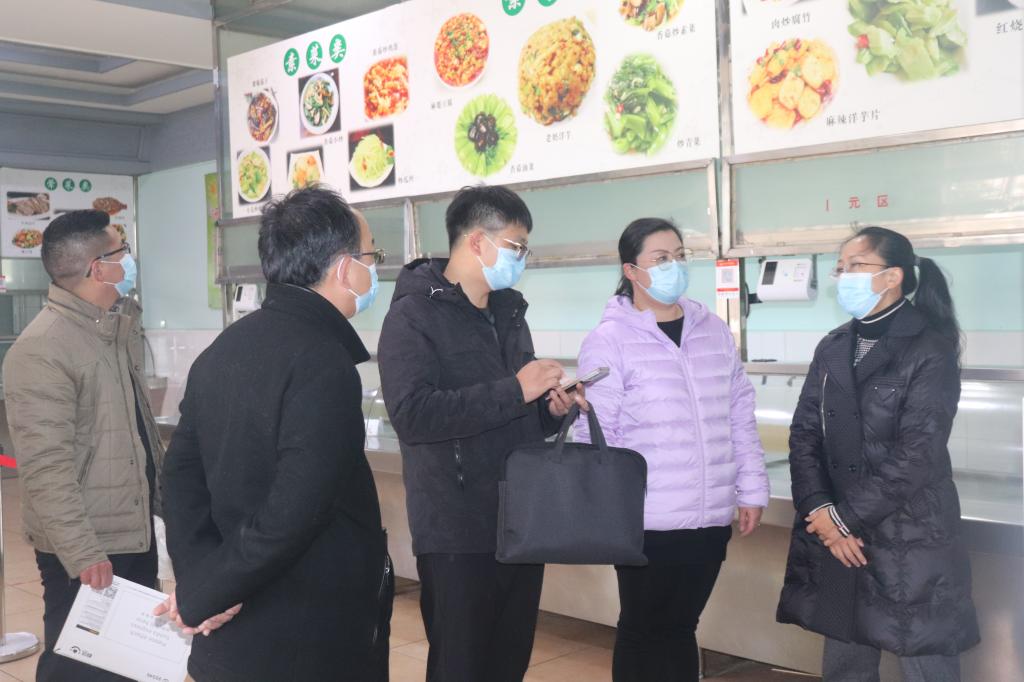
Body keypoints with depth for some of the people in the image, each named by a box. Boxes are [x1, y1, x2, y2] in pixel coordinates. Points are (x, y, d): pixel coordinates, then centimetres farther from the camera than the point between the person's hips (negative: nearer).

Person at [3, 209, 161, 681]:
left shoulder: (118, 328, 10)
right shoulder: (41, 350, -19)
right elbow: (46, 467, -23)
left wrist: (160, 492, 17)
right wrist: (82, 554, -25)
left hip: (135, 530, 8)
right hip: (87, 548, -8)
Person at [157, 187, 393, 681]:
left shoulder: (225, 348, 6)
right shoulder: (323, 363, -22)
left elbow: (182, 470, 7)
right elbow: (292, 513, -27)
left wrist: (199, 577, -3)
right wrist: (203, 599, -15)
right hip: (310, 641, -8)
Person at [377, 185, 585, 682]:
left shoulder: (508, 313, 15)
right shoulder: (414, 315, -9)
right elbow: (411, 414, -24)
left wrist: (552, 408, 1)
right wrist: (513, 391, -22)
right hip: (457, 533, -7)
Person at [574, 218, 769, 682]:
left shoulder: (714, 331, 7)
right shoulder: (610, 340, -8)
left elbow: (740, 417, 12)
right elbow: (595, 435, -8)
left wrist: (751, 489, 10)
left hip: (710, 516, 4)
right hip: (646, 521, -4)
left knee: (680, 626, 16)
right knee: (643, 629, 9)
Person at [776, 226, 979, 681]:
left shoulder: (930, 349, -8)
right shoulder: (832, 348, 11)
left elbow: (918, 454, -15)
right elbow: (804, 434, 5)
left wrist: (844, 517, -13)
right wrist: (820, 512, -9)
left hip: (909, 540, -5)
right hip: (835, 537, 6)